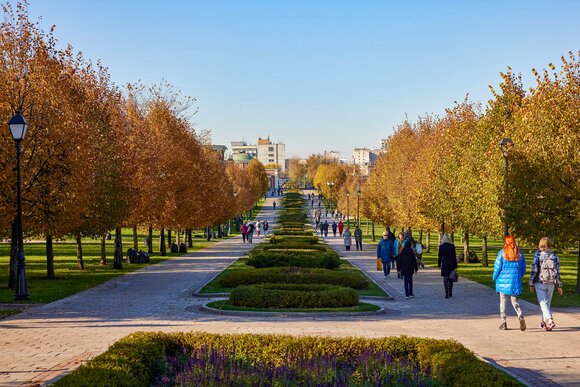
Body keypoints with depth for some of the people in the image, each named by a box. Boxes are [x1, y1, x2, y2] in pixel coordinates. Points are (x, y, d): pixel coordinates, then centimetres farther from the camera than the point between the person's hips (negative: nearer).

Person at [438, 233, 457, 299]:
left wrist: (439, 265, 8)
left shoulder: (441, 246, -6)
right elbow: (454, 256, -1)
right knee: (450, 279, 17)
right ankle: (450, 293, 26)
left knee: (445, 279, -1)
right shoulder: (452, 246, -3)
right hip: (451, 264, 2)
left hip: (444, 264, -2)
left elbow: (440, 256, -2)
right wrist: (455, 266, 3)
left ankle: (447, 294, -9)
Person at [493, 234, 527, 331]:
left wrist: (495, 278, 11)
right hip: (516, 282, 3)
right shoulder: (519, 253, 1)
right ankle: (521, 316, -14)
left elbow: (497, 267, -6)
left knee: (502, 301, 9)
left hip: (503, 281, -2)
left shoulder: (502, 253, -9)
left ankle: (504, 323, 10)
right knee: (515, 301, 11)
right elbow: (523, 269, 8)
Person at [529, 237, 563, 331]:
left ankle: (550, 321, -22)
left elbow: (534, 271, -8)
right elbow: (557, 272, 3)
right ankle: (544, 322, 25)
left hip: (540, 283, -4)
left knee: (543, 303, -4)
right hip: (551, 284, 4)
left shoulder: (537, 255, -8)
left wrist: (531, 284, -1)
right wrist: (559, 286, 9)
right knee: (547, 303, 16)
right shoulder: (554, 256, 2)